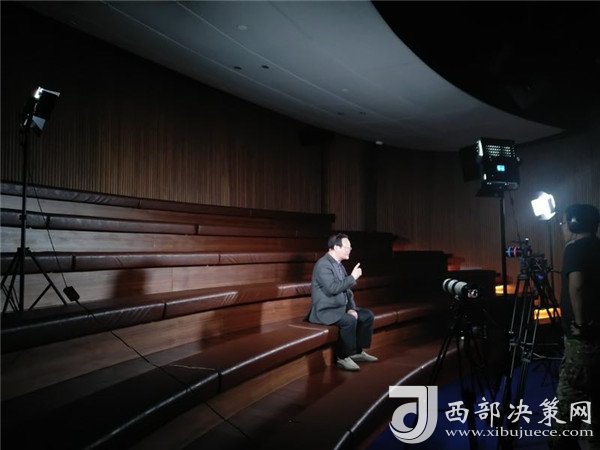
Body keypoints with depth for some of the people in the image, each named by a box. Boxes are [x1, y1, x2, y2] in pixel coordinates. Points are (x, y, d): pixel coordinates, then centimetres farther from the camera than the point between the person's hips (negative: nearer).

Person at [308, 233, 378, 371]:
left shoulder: (339, 265, 12)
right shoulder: (323, 264, -18)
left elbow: (346, 290, 15)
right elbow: (333, 288, -29)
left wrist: (352, 308, -1)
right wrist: (353, 277, -20)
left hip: (341, 307, 10)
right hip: (325, 311, -10)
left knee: (367, 315, 3)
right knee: (350, 321, -31)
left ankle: (358, 352, 13)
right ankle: (342, 358, -15)